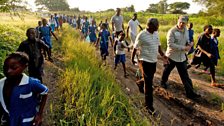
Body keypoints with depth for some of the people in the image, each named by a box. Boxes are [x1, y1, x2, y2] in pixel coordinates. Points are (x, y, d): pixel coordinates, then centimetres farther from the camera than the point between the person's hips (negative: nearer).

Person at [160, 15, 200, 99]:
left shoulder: (186, 30, 2)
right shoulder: (172, 31, -20)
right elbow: (170, 44, -26)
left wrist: (189, 44, -9)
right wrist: (183, 48, -28)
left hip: (181, 56, 5)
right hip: (171, 56, -5)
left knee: (185, 75, 4)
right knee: (167, 70, 19)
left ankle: (190, 93, 7)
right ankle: (163, 82, 47)